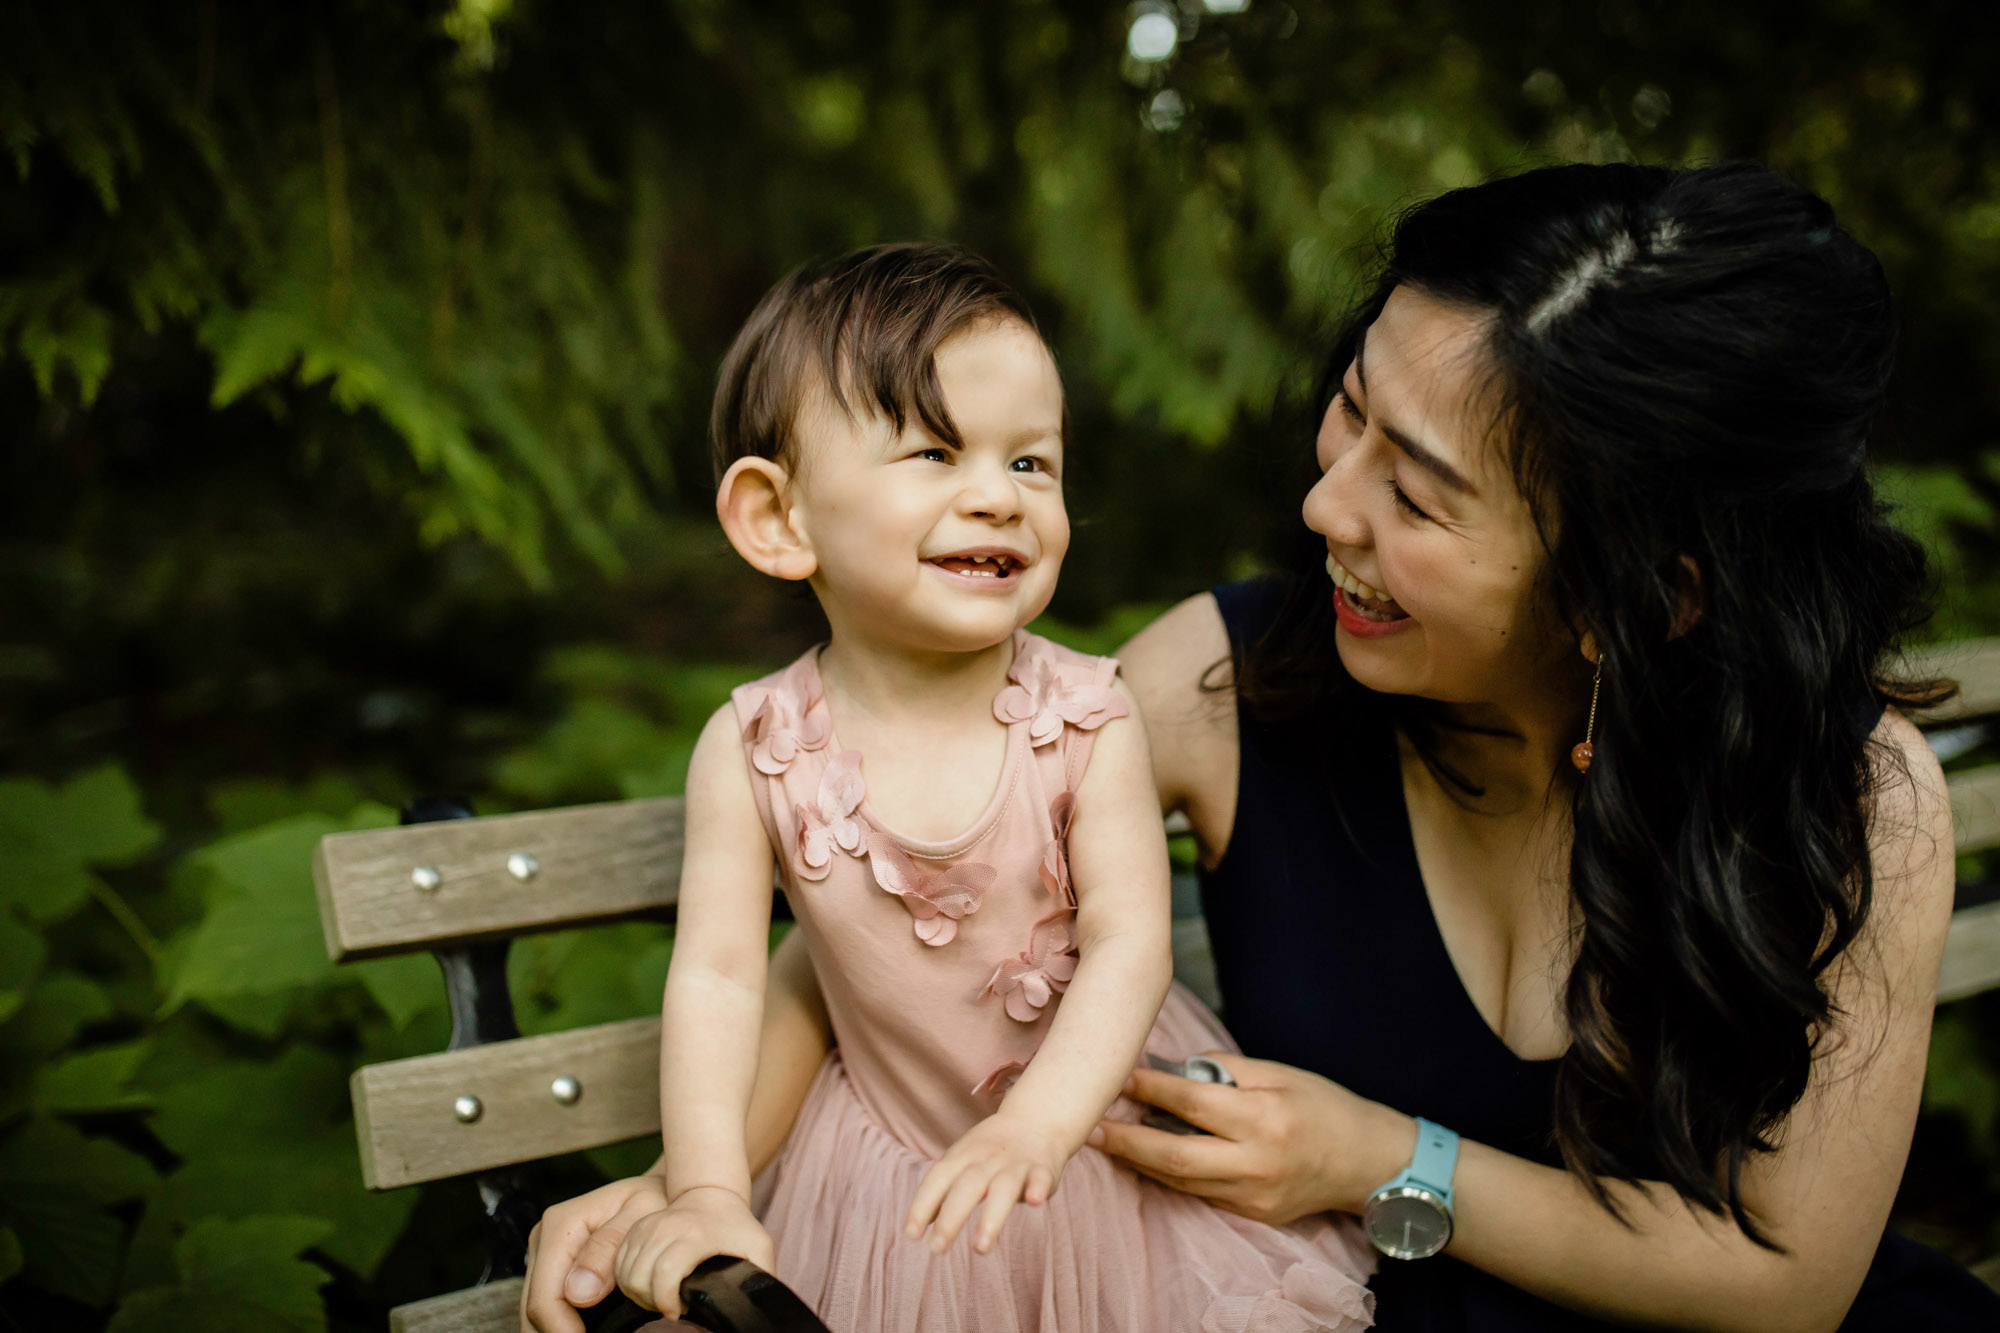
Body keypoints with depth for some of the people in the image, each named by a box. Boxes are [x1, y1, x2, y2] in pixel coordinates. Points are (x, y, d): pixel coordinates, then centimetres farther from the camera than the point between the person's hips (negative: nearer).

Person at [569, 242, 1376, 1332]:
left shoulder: (1087, 719, -18)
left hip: (1106, 1118, 0)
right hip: (897, 1168, 1)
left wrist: (1035, 1125, -35)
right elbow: (717, 975, -16)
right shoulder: (753, 750, -16)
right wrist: (706, 1193, -25)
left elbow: (1129, 945, -21)